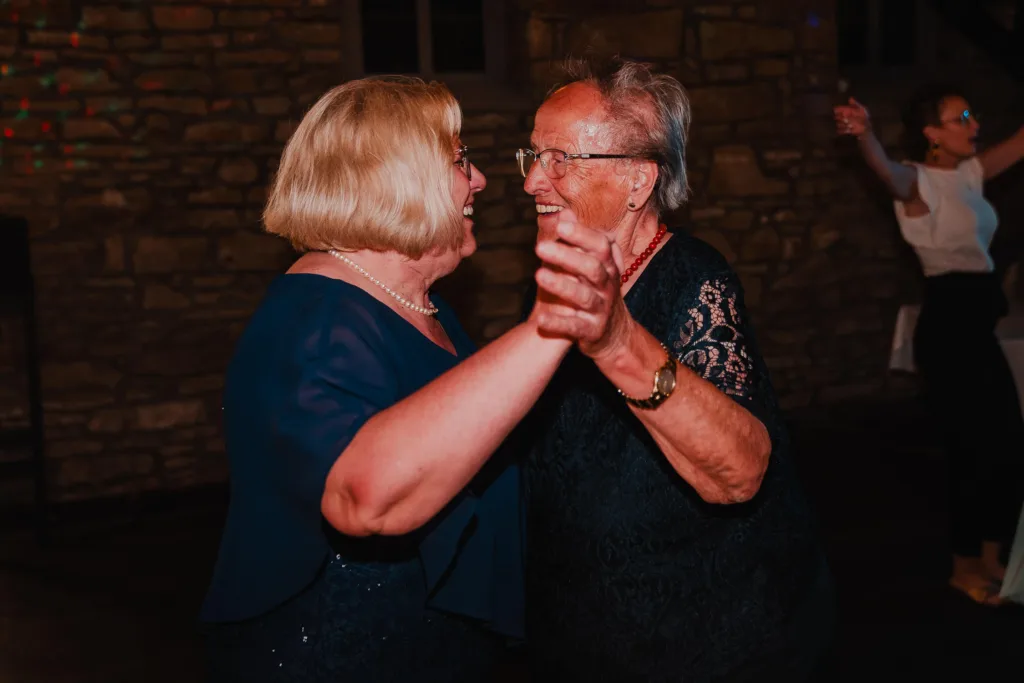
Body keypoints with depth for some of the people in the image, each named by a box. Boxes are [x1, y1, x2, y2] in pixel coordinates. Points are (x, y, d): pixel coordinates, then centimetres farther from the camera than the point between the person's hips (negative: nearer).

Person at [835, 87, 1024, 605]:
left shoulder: (970, 173, 12)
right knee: (976, 445, -3)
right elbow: (888, 172, -34)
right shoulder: (919, 181, -12)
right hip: (948, 322, -9)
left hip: (979, 319, 9)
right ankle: (965, 566, 13)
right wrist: (865, 135, -56)